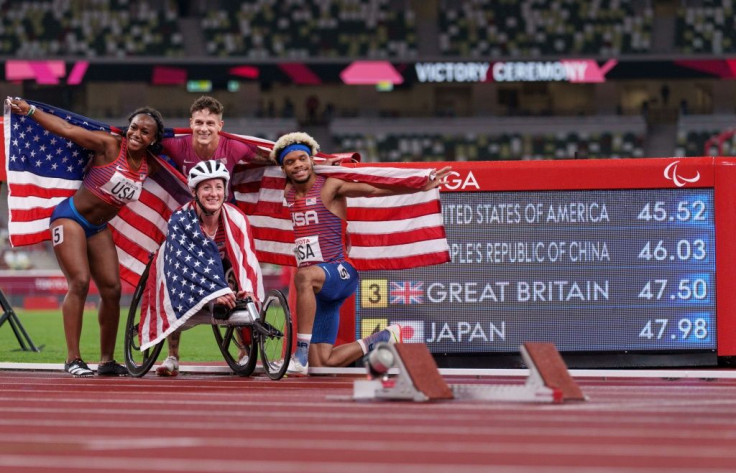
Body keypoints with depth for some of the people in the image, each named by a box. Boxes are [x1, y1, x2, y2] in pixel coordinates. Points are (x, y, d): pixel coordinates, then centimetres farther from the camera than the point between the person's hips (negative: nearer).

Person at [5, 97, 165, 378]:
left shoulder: (149, 165, 1)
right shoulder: (110, 146, -16)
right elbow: (66, 130, -15)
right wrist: (29, 110, -15)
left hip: (98, 228, 6)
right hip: (70, 218, -6)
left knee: (112, 290, 0)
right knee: (79, 283, -17)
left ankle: (107, 361, 11)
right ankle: (73, 359, -17)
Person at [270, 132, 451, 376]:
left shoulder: (330, 186, -7)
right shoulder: (288, 193, 10)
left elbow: (374, 190, -10)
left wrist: (422, 187, -14)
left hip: (340, 273, -7)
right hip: (316, 287, 7)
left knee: (304, 276, -42)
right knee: (324, 363, 3)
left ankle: (301, 357, -42)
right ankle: (382, 339, 28)